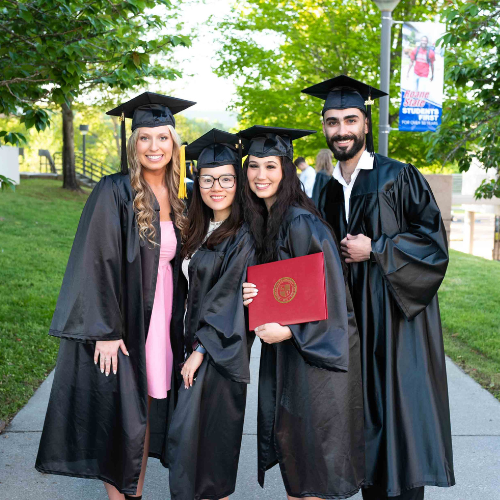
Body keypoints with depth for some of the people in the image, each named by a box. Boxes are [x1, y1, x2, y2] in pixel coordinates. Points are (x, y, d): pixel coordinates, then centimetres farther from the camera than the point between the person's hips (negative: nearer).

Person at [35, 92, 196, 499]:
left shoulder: (176, 200, 7)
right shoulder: (114, 193, -12)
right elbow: (97, 263, -15)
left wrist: (176, 325, 7)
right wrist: (105, 331, -18)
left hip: (161, 324, 6)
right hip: (121, 325, -6)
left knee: (149, 415, 13)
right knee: (121, 419, 1)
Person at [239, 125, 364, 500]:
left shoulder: (300, 223, -19)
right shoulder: (259, 219, 8)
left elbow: (327, 290, -20)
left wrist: (290, 331, -22)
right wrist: (250, 296, -3)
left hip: (315, 346, -8)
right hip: (281, 345, 8)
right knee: (287, 430, 15)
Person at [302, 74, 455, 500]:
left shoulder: (399, 177, -4)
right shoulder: (329, 192, 13)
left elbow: (433, 240, -10)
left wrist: (374, 249, -14)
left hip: (398, 317, -5)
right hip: (355, 320, 5)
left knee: (401, 413, -5)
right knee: (367, 418, 9)